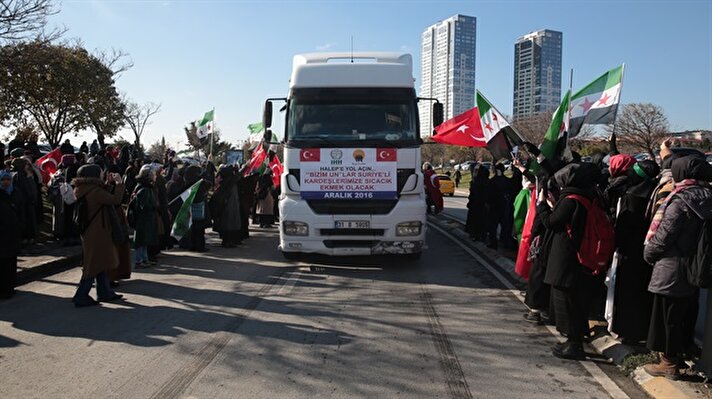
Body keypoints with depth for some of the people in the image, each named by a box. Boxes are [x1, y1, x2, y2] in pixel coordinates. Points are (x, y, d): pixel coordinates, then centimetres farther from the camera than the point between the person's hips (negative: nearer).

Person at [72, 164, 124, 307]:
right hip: (97, 232, -10)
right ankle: (81, 297, 4)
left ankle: (105, 292, 27)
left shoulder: (86, 189, 8)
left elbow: (106, 197, 18)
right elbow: (116, 200, -22)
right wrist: (119, 183, -12)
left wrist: (110, 183, 14)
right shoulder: (95, 191, -20)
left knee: (100, 263, 18)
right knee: (95, 264, -1)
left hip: (90, 232, 10)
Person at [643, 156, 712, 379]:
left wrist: (649, 253, -2)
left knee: (668, 316, 4)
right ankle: (678, 350, 36)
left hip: (672, 270, -8)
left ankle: (669, 363, 14)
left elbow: (664, 235, -19)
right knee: (686, 314, 20)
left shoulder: (681, 200, -19)